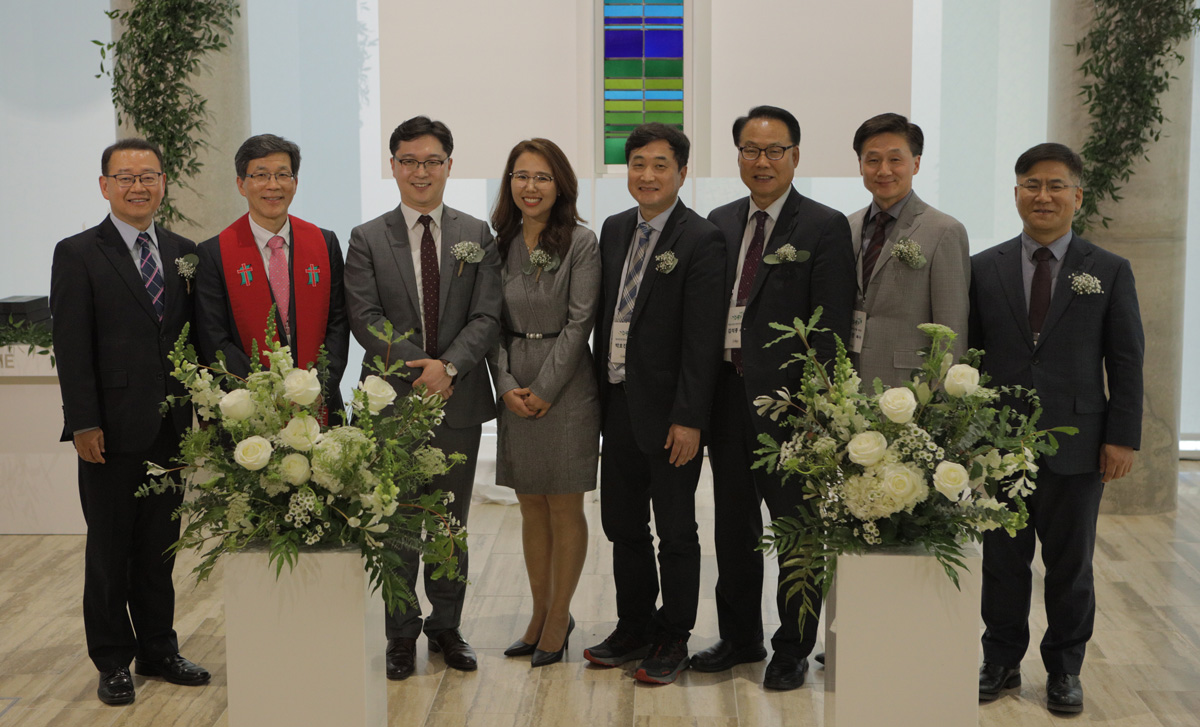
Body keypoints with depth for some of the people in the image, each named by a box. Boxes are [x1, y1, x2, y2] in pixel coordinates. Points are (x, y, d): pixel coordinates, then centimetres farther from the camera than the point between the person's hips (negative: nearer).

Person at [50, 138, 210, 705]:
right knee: (109, 549, 5)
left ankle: (158, 650, 25)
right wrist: (84, 423, -13)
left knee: (160, 545, 13)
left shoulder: (182, 252, 11)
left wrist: (202, 405, 5)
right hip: (112, 430, -4)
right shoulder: (78, 254, -4)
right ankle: (113, 662, 16)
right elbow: (72, 347, -8)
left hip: (171, 427, 5)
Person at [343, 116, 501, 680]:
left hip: (458, 400, 1)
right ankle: (402, 633, 17)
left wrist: (448, 365, -17)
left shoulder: (477, 236, 6)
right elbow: (366, 319, -6)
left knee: (452, 522, 10)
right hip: (393, 400, -1)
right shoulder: (367, 239, 3)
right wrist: (419, 369, -16)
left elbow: (487, 317, -2)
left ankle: (447, 626, 23)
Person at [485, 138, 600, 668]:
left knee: (565, 509, 4)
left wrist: (544, 390, -12)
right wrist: (507, 385, -5)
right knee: (531, 508, 12)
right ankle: (541, 614, 23)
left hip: (565, 388, -4)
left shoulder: (581, 243, -6)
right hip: (515, 392, 4)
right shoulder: (500, 245, 8)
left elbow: (579, 322, -10)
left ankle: (559, 617, 15)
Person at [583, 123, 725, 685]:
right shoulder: (615, 230, 10)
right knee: (622, 524, 15)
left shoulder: (701, 241, -12)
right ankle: (634, 628, 30)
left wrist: (689, 419, -19)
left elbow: (702, 340, -16)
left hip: (668, 413, -7)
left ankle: (673, 639, 20)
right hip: (619, 405, 7)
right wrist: (600, 393, 10)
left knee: (676, 533, 7)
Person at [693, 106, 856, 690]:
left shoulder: (824, 227, -6)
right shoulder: (719, 224, 11)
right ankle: (739, 637, 31)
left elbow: (832, 330, -10)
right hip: (727, 395, 6)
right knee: (733, 527, 16)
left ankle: (793, 649, 20)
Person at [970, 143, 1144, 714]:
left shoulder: (1110, 272, 2)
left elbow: (1126, 362, 1)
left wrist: (1122, 437, -5)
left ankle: (1064, 669, 23)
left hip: (1076, 446, -1)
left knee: (1070, 564, 9)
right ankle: (1001, 661, 24)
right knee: (1003, 560, 10)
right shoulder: (984, 269, 5)